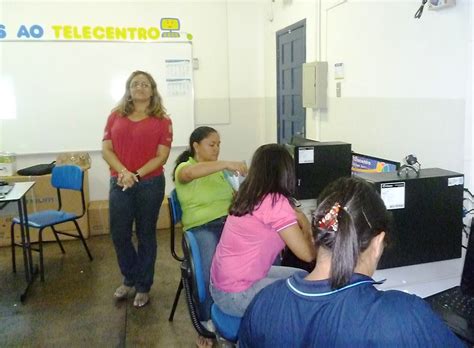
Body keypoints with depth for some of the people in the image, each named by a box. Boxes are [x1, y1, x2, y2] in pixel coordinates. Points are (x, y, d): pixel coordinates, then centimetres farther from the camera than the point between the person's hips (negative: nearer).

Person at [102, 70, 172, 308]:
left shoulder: (161, 120, 0)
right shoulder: (116, 116, 7)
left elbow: (162, 156, -6)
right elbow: (106, 150, 1)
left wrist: (137, 175, -17)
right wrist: (124, 172, -16)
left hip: (150, 184, -2)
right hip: (119, 184, 2)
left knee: (145, 235, 8)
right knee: (119, 235, 8)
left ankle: (143, 287, 24)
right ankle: (129, 279, 33)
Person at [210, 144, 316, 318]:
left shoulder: (248, 196, 1)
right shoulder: (276, 202, -22)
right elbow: (308, 254, -16)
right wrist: (306, 227, -1)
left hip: (223, 283, 9)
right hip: (236, 294, -8)